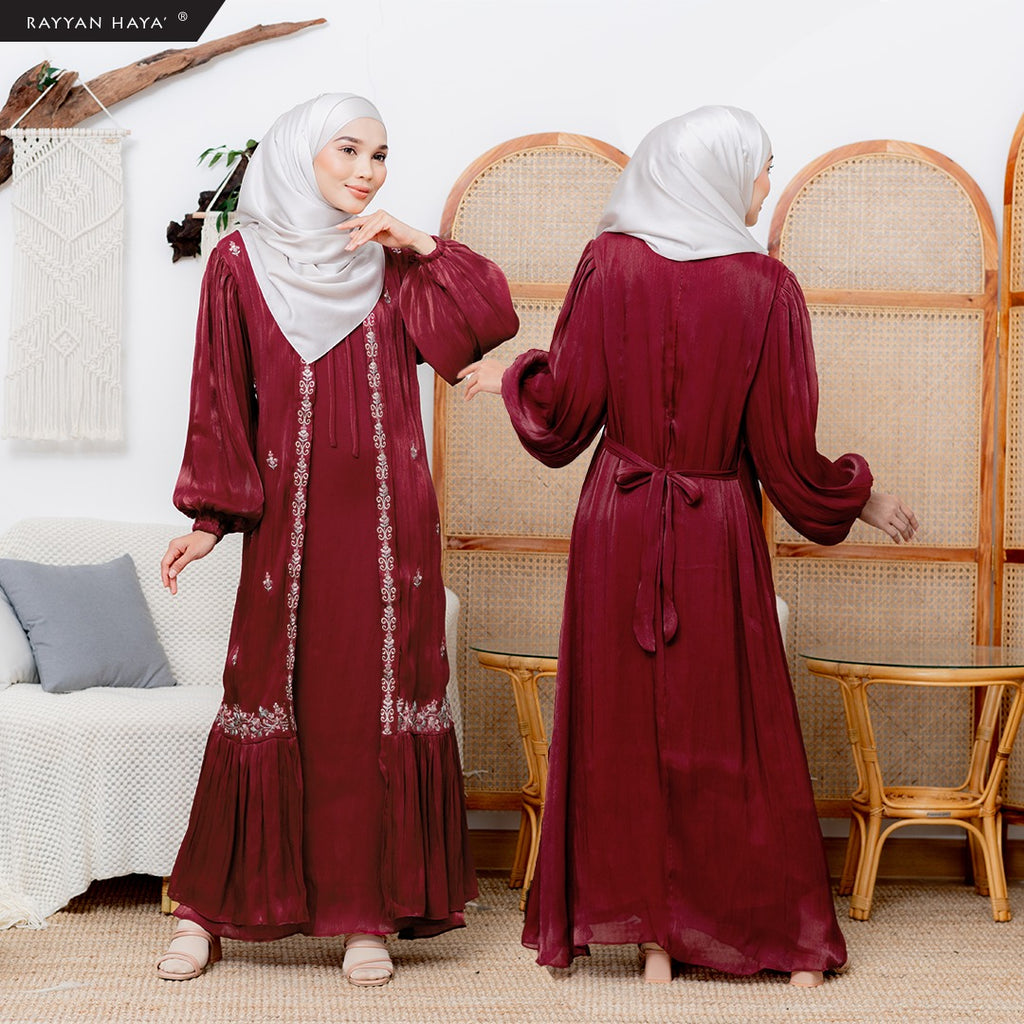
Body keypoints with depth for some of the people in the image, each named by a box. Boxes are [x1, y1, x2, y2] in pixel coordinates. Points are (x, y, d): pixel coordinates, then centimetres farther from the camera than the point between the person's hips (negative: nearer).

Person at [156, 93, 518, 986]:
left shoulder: (391, 267, 10)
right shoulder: (241, 263, 4)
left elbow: (496, 317, -1)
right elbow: (222, 402, 2)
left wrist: (421, 245, -5)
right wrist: (209, 517, -4)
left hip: (386, 517, 2)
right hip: (287, 514, -2)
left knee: (380, 701, 0)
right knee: (272, 700, -1)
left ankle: (369, 913, 8)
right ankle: (208, 909, 11)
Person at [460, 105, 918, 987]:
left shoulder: (610, 263, -5)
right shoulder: (766, 287, -10)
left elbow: (564, 408, -3)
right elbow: (785, 448, -8)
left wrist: (511, 377, 18)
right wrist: (861, 498, 9)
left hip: (620, 522, 1)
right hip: (718, 531, -1)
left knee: (626, 721, 9)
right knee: (739, 729, 8)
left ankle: (651, 936, 14)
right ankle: (792, 942, 16)